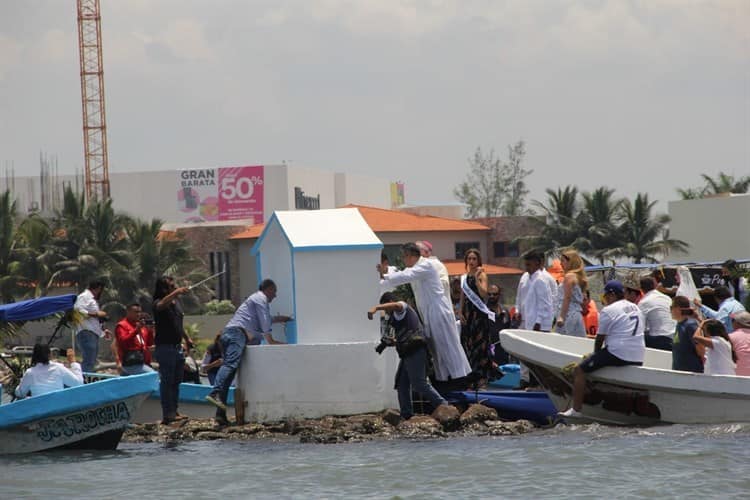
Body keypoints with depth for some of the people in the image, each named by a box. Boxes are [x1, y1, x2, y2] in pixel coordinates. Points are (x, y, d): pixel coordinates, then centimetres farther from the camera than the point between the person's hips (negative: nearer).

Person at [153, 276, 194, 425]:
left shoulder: (176, 302, 14)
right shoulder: (158, 303, -11)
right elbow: (161, 305, -37)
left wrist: (187, 338, 28)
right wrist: (176, 293, -48)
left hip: (177, 346, 9)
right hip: (165, 347, -9)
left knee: (176, 380, 13)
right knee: (167, 380, -7)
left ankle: (174, 411, 21)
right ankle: (167, 414, -7)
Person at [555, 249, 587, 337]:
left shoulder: (569, 276, -7)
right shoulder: (578, 277, 18)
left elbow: (567, 298, -15)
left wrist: (561, 316, -18)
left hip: (568, 314, -9)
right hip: (578, 315, 9)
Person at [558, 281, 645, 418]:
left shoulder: (608, 310, -6)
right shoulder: (635, 308, 18)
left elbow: (600, 338, -2)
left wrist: (596, 354, 17)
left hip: (618, 355, -8)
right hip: (638, 359, 8)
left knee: (580, 369, 0)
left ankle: (576, 409, -6)